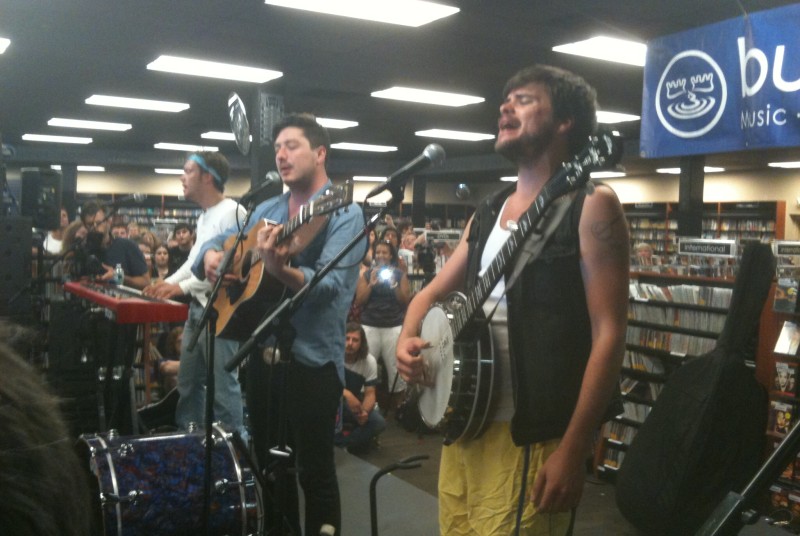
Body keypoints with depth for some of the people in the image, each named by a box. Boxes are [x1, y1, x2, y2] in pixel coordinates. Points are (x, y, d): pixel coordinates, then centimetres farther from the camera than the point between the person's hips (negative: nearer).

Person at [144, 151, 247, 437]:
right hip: (197, 308, 10)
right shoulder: (203, 216, 18)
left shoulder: (232, 212, -15)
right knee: (188, 381, 18)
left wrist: (183, 287, -20)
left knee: (223, 385, -6)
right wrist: (167, 283, 10)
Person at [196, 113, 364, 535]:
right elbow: (221, 240, 19)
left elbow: (329, 285, -23)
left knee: (314, 471, 2)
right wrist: (211, 254, -5)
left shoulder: (344, 213, -10)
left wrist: (280, 269, -40)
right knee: (266, 464, 19)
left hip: (312, 359, -7)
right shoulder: (267, 210, 12)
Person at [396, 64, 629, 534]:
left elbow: (609, 334, -14)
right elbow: (433, 293, 20)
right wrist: (409, 339, -3)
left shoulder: (590, 205, -9)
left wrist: (573, 451, -19)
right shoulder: (488, 213, 13)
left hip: (530, 436, -7)